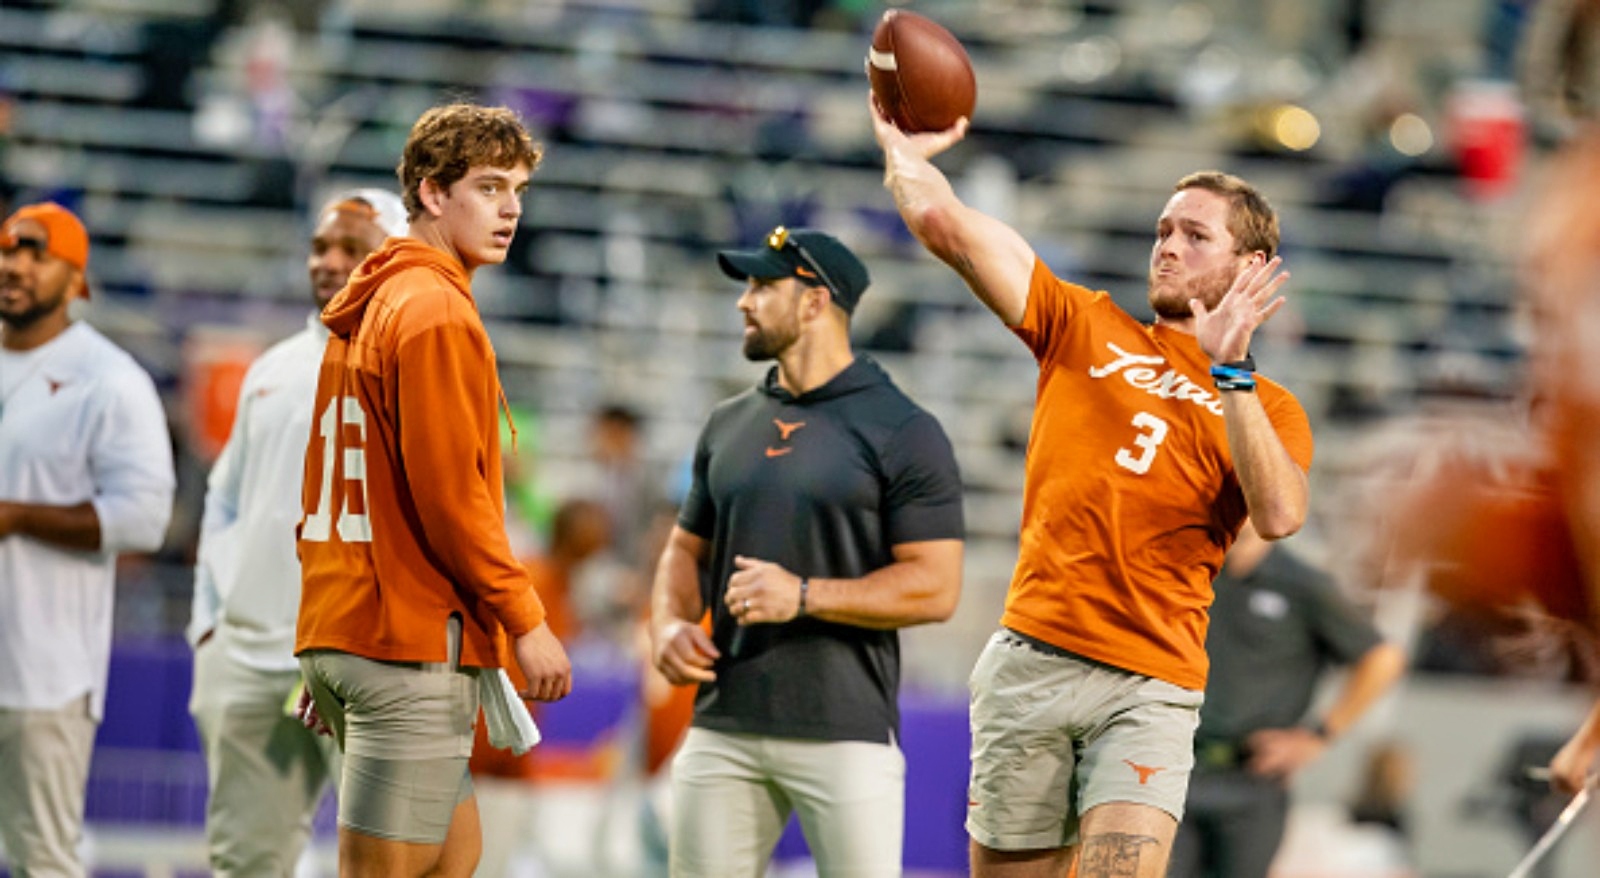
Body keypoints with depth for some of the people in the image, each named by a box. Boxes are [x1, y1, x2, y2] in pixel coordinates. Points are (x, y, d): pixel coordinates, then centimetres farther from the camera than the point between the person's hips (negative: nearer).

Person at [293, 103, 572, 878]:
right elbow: (449, 492, -18)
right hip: (413, 640, -10)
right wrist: (525, 619, -12)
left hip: (342, 632, 10)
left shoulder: (370, 307, 18)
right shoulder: (436, 311, -12)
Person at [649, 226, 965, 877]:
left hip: (846, 732, -6)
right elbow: (687, 548, 24)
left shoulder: (902, 432, -3)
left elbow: (935, 588, -8)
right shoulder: (730, 425, 17)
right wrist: (667, 626, 3)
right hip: (724, 723, 6)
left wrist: (804, 596, -18)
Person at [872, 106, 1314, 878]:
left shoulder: (1268, 409, 11)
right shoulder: (1084, 326, 16)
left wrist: (1229, 374, -13)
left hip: (1151, 685, -2)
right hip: (1032, 659, 2)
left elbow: (1280, 515, -10)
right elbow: (946, 226, 9)